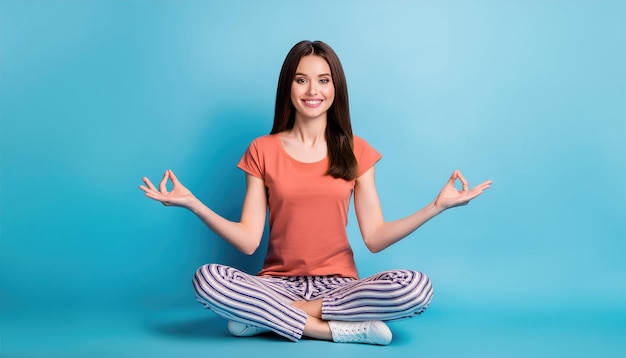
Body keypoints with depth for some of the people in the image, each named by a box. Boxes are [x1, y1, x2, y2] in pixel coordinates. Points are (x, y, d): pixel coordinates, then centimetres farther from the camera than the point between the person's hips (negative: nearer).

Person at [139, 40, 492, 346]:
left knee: (417, 287, -28)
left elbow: (375, 238, -2)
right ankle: (335, 328, -22)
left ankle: (265, 316, -19)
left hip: (338, 284, 1)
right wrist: (192, 203, -14)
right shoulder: (262, 150, 2)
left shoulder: (355, 151, 3)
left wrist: (437, 205, -11)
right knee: (207, 279, -29)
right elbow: (248, 241, -4)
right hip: (278, 283, 0)